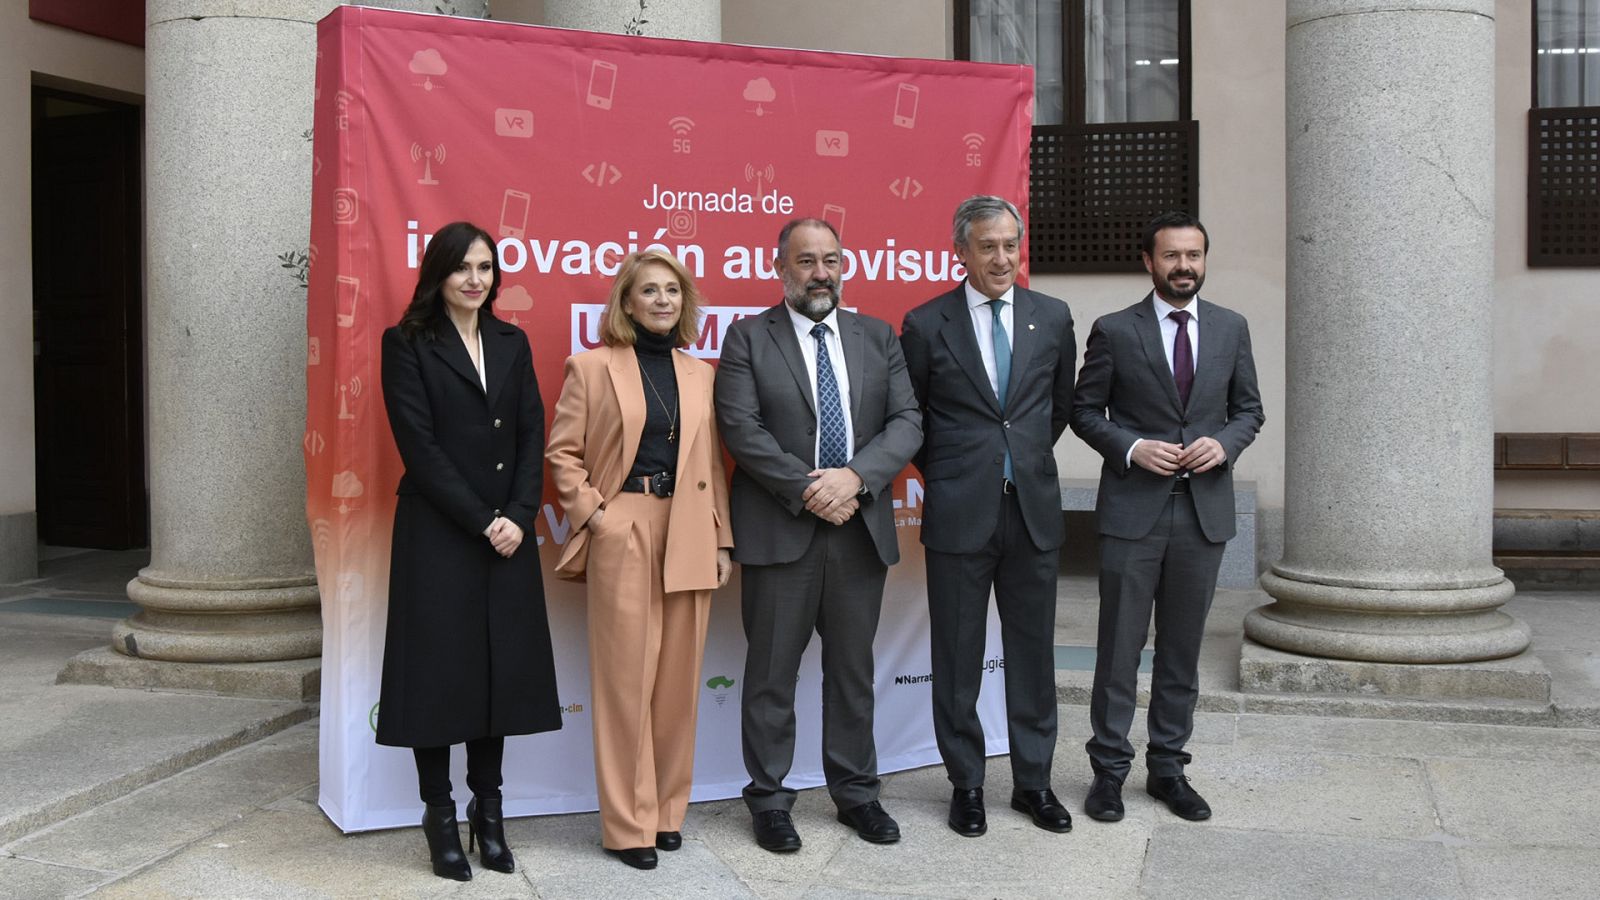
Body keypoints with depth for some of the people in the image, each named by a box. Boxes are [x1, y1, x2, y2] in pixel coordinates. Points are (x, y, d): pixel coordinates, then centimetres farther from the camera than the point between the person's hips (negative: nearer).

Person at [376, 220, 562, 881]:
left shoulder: (512, 343, 12)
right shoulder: (407, 345, -3)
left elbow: (532, 434, 6)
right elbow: (421, 447, -10)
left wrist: (518, 517, -8)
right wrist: (482, 522, -14)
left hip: (508, 534, 4)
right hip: (438, 535, -4)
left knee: (501, 668, 7)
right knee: (439, 670, 2)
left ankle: (488, 811, 18)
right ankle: (440, 816, 14)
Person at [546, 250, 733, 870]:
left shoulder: (698, 374, 14)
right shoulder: (593, 367, 1)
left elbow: (713, 462, 13)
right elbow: (562, 452, 0)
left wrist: (722, 540, 9)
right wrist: (592, 515, -9)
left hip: (689, 538, 4)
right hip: (622, 536, -4)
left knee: (678, 680, 8)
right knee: (626, 680, -1)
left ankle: (667, 810, 21)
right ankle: (628, 825, 8)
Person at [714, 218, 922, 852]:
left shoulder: (877, 337, 10)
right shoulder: (748, 338, 0)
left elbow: (907, 422, 1)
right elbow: (741, 427, -10)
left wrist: (853, 477, -15)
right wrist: (807, 490, -17)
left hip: (861, 528, 3)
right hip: (781, 531, -3)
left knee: (853, 669, 13)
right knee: (772, 673, 5)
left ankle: (856, 792, 26)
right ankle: (769, 799, 17)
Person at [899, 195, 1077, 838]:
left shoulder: (1052, 317, 5)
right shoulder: (926, 324, -2)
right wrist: (944, 475, 7)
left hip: (1033, 508, 2)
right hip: (959, 513, -2)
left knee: (1033, 651, 9)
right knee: (958, 656, 6)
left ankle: (1033, 781, 23)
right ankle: (966, 784, 19)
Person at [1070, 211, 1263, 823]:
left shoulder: (1231, 329, 8)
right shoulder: (1115, 331, -1)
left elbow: (1248, 409, 13)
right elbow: (1084, 410, 2)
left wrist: (1224, 443, -7)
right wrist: (1132, 447, -14)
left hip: (1204, 511, 3)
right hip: (1133, 510, -3)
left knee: (1182, 648, 11)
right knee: (1119, 646, 2)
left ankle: (1168, 766, 23)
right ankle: (1109, 767, 14)